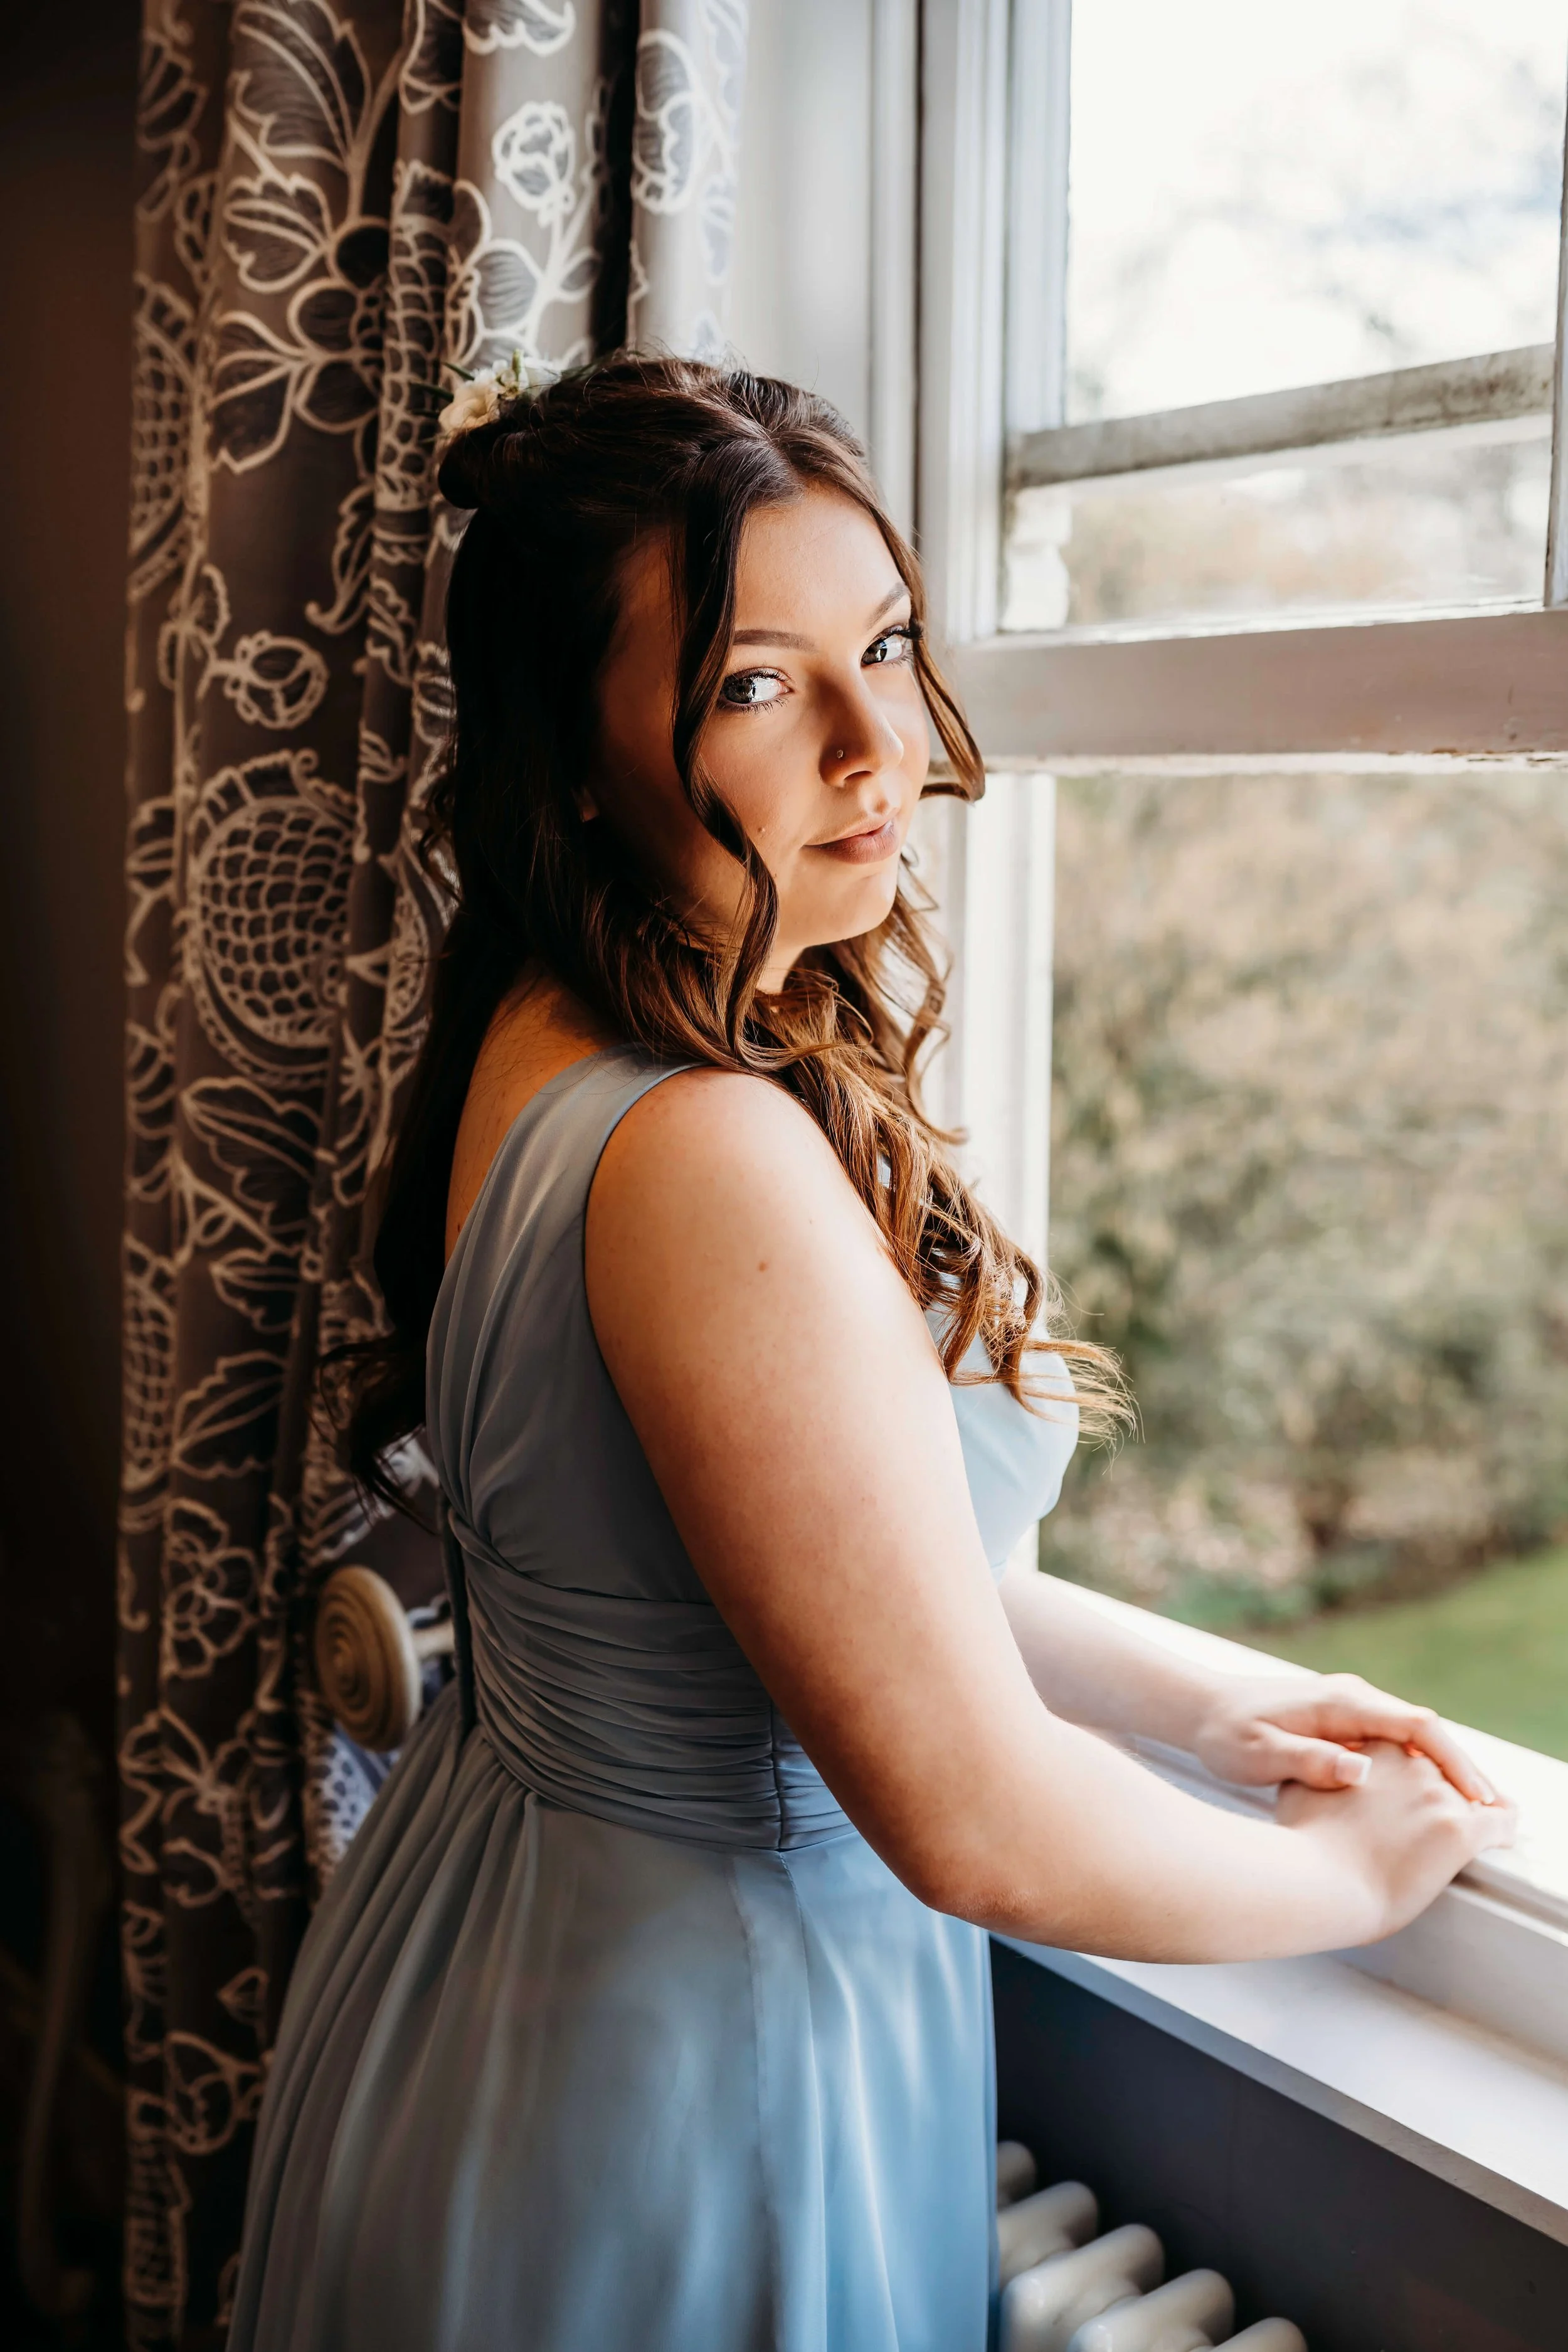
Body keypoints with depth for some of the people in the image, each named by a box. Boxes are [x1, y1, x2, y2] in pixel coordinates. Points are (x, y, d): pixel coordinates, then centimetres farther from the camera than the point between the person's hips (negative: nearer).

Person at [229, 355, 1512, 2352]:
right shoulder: (709, 1165, -32)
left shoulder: (551, 1051, -3)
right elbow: (975, 1821, -27)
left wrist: (1204, 1704, 5)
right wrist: (1340, 1876, -9)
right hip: (689, 2046, -8)